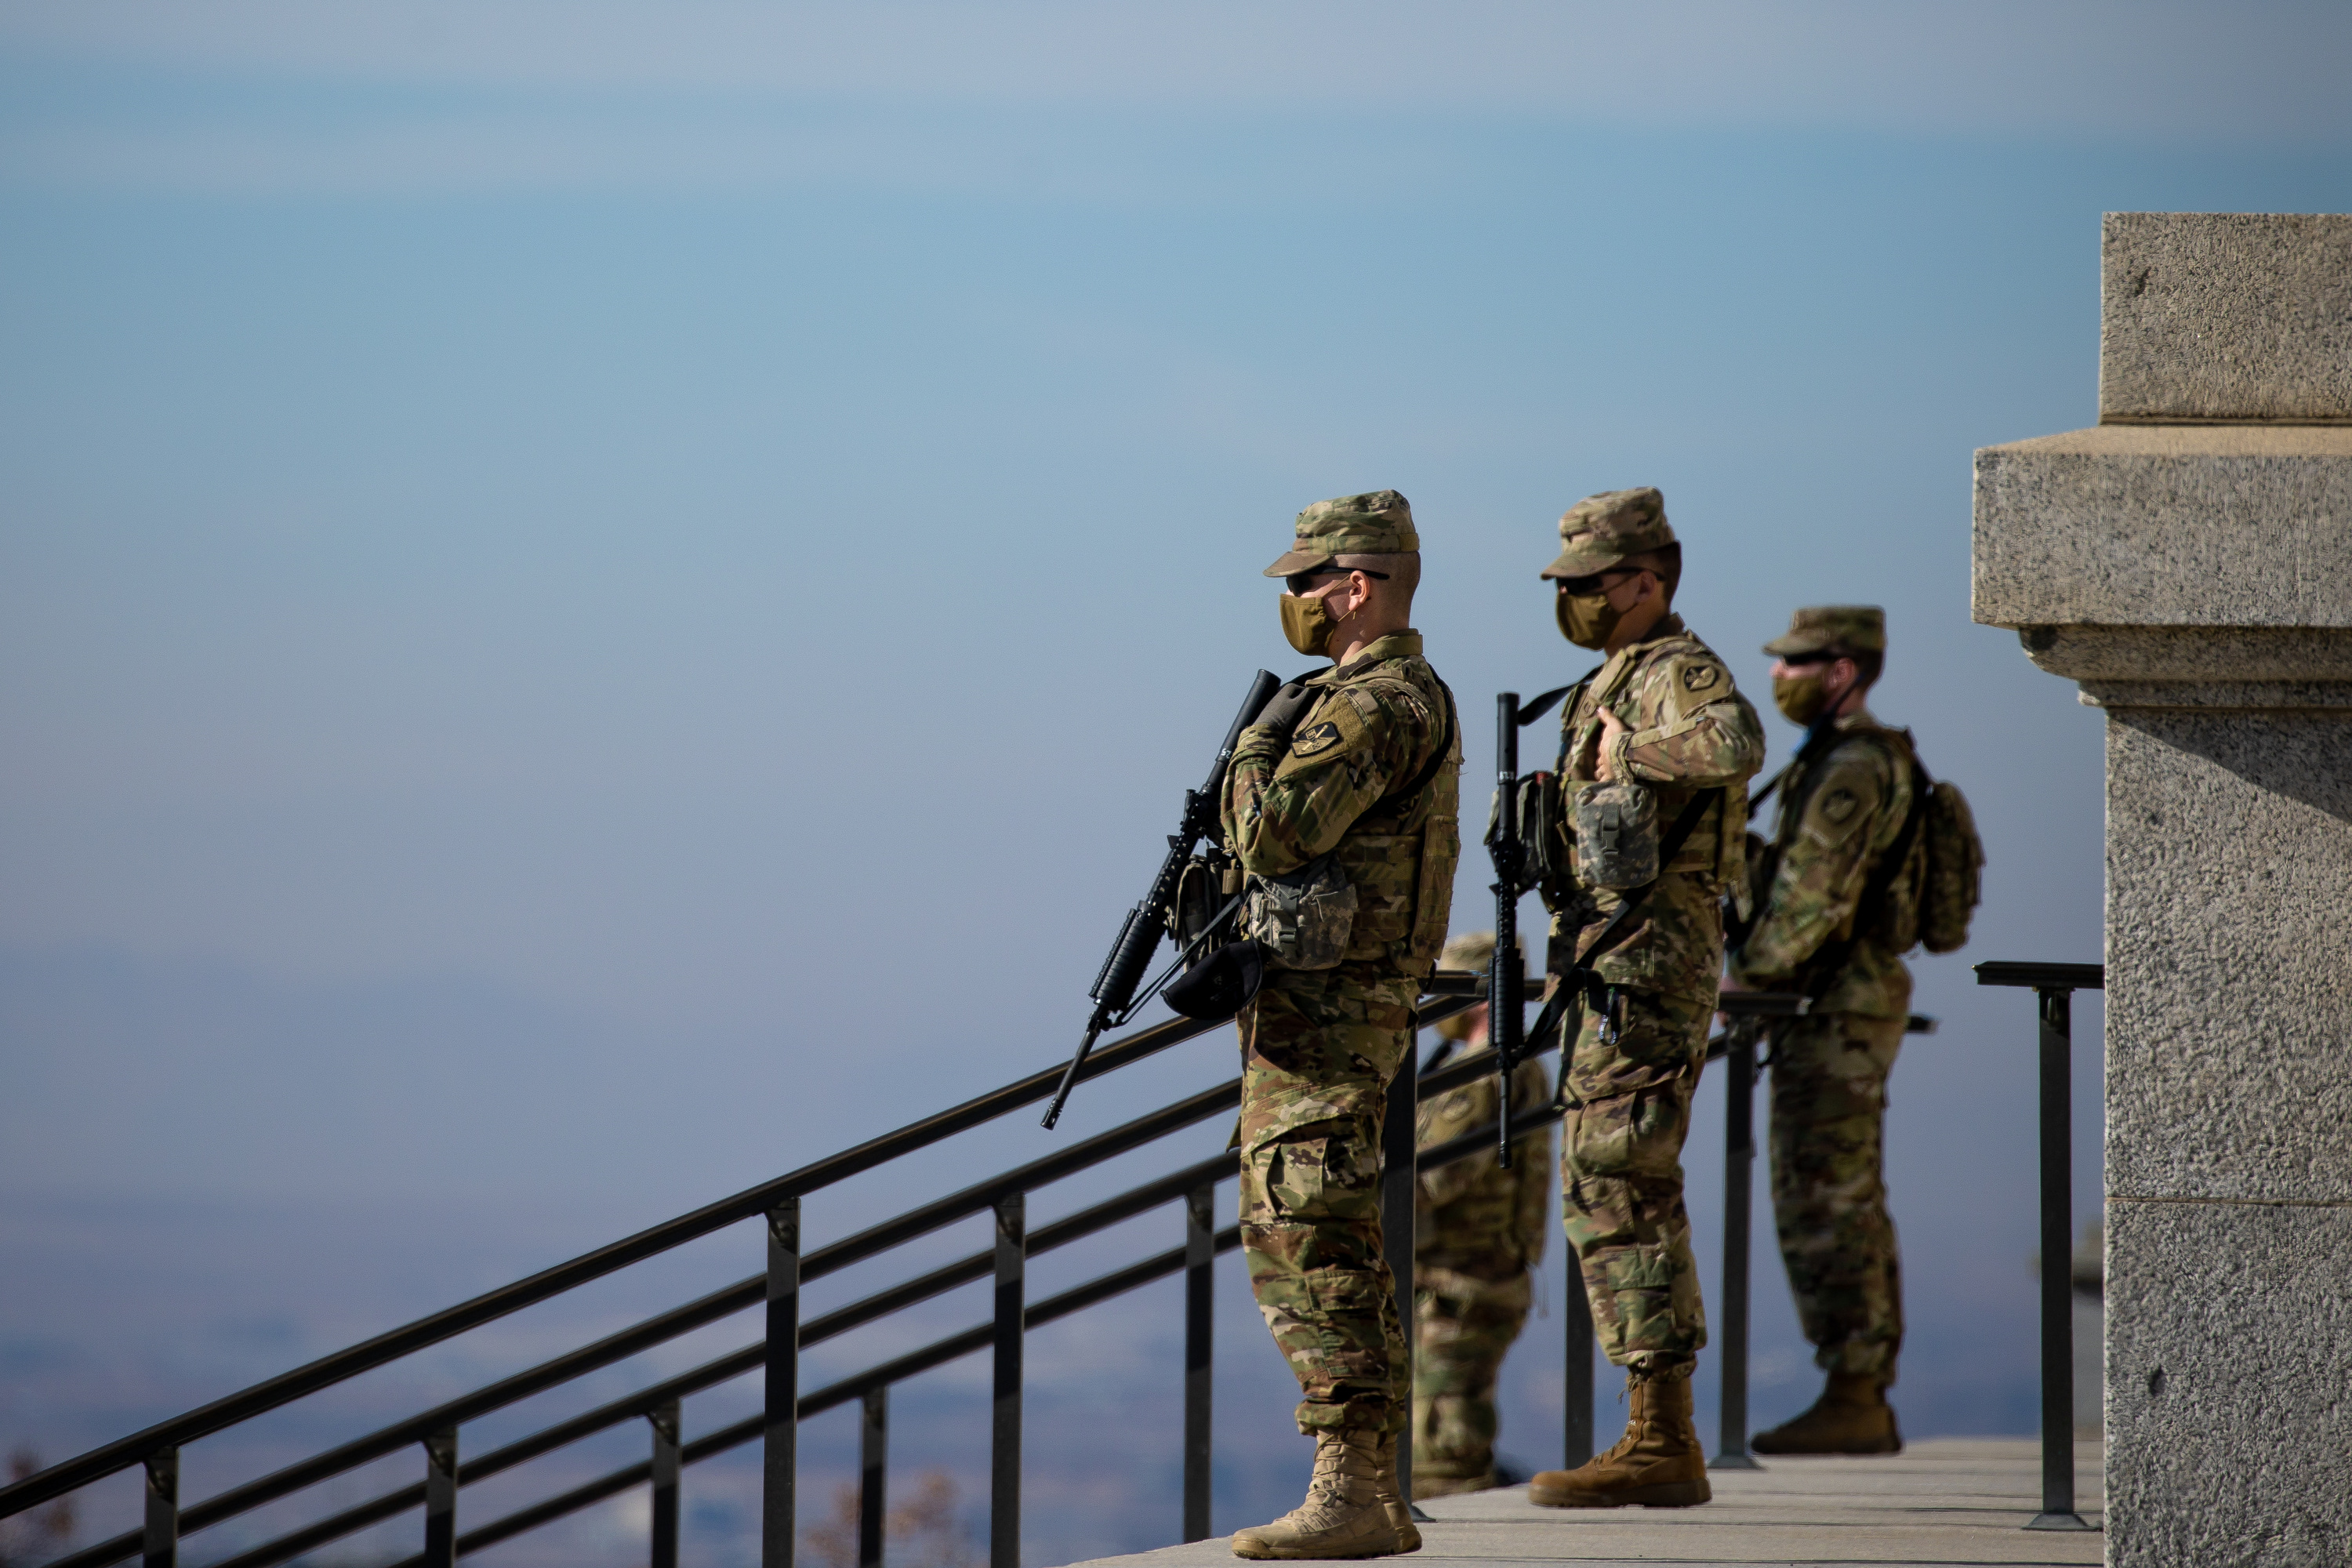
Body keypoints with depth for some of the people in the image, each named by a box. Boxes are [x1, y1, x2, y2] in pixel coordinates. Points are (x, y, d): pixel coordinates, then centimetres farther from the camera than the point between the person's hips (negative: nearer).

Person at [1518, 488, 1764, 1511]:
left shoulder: (1678, 671, -12)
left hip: (1644, 966, -11)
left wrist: (1626, 749, -23)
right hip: (1613, 968, 11)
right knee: (1620, 1195, 12)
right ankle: (1659, 1441, 14)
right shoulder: (1617, 679, 20)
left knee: (1617, 1194, -12)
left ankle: (1660, 1446, -12)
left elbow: (1736, 743, -34)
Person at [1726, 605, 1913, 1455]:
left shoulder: (1851, 770, -15)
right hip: (1845, 1009, 11)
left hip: (1833, 1009, -11)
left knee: (1824, 1207, -10)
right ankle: (1865, 1403, 14)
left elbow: (1808, 901, -21)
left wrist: (1743, 984, -15)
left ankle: (1851, 1400, -11)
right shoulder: (1848, 762, 18)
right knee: (1847, 1210, 11)